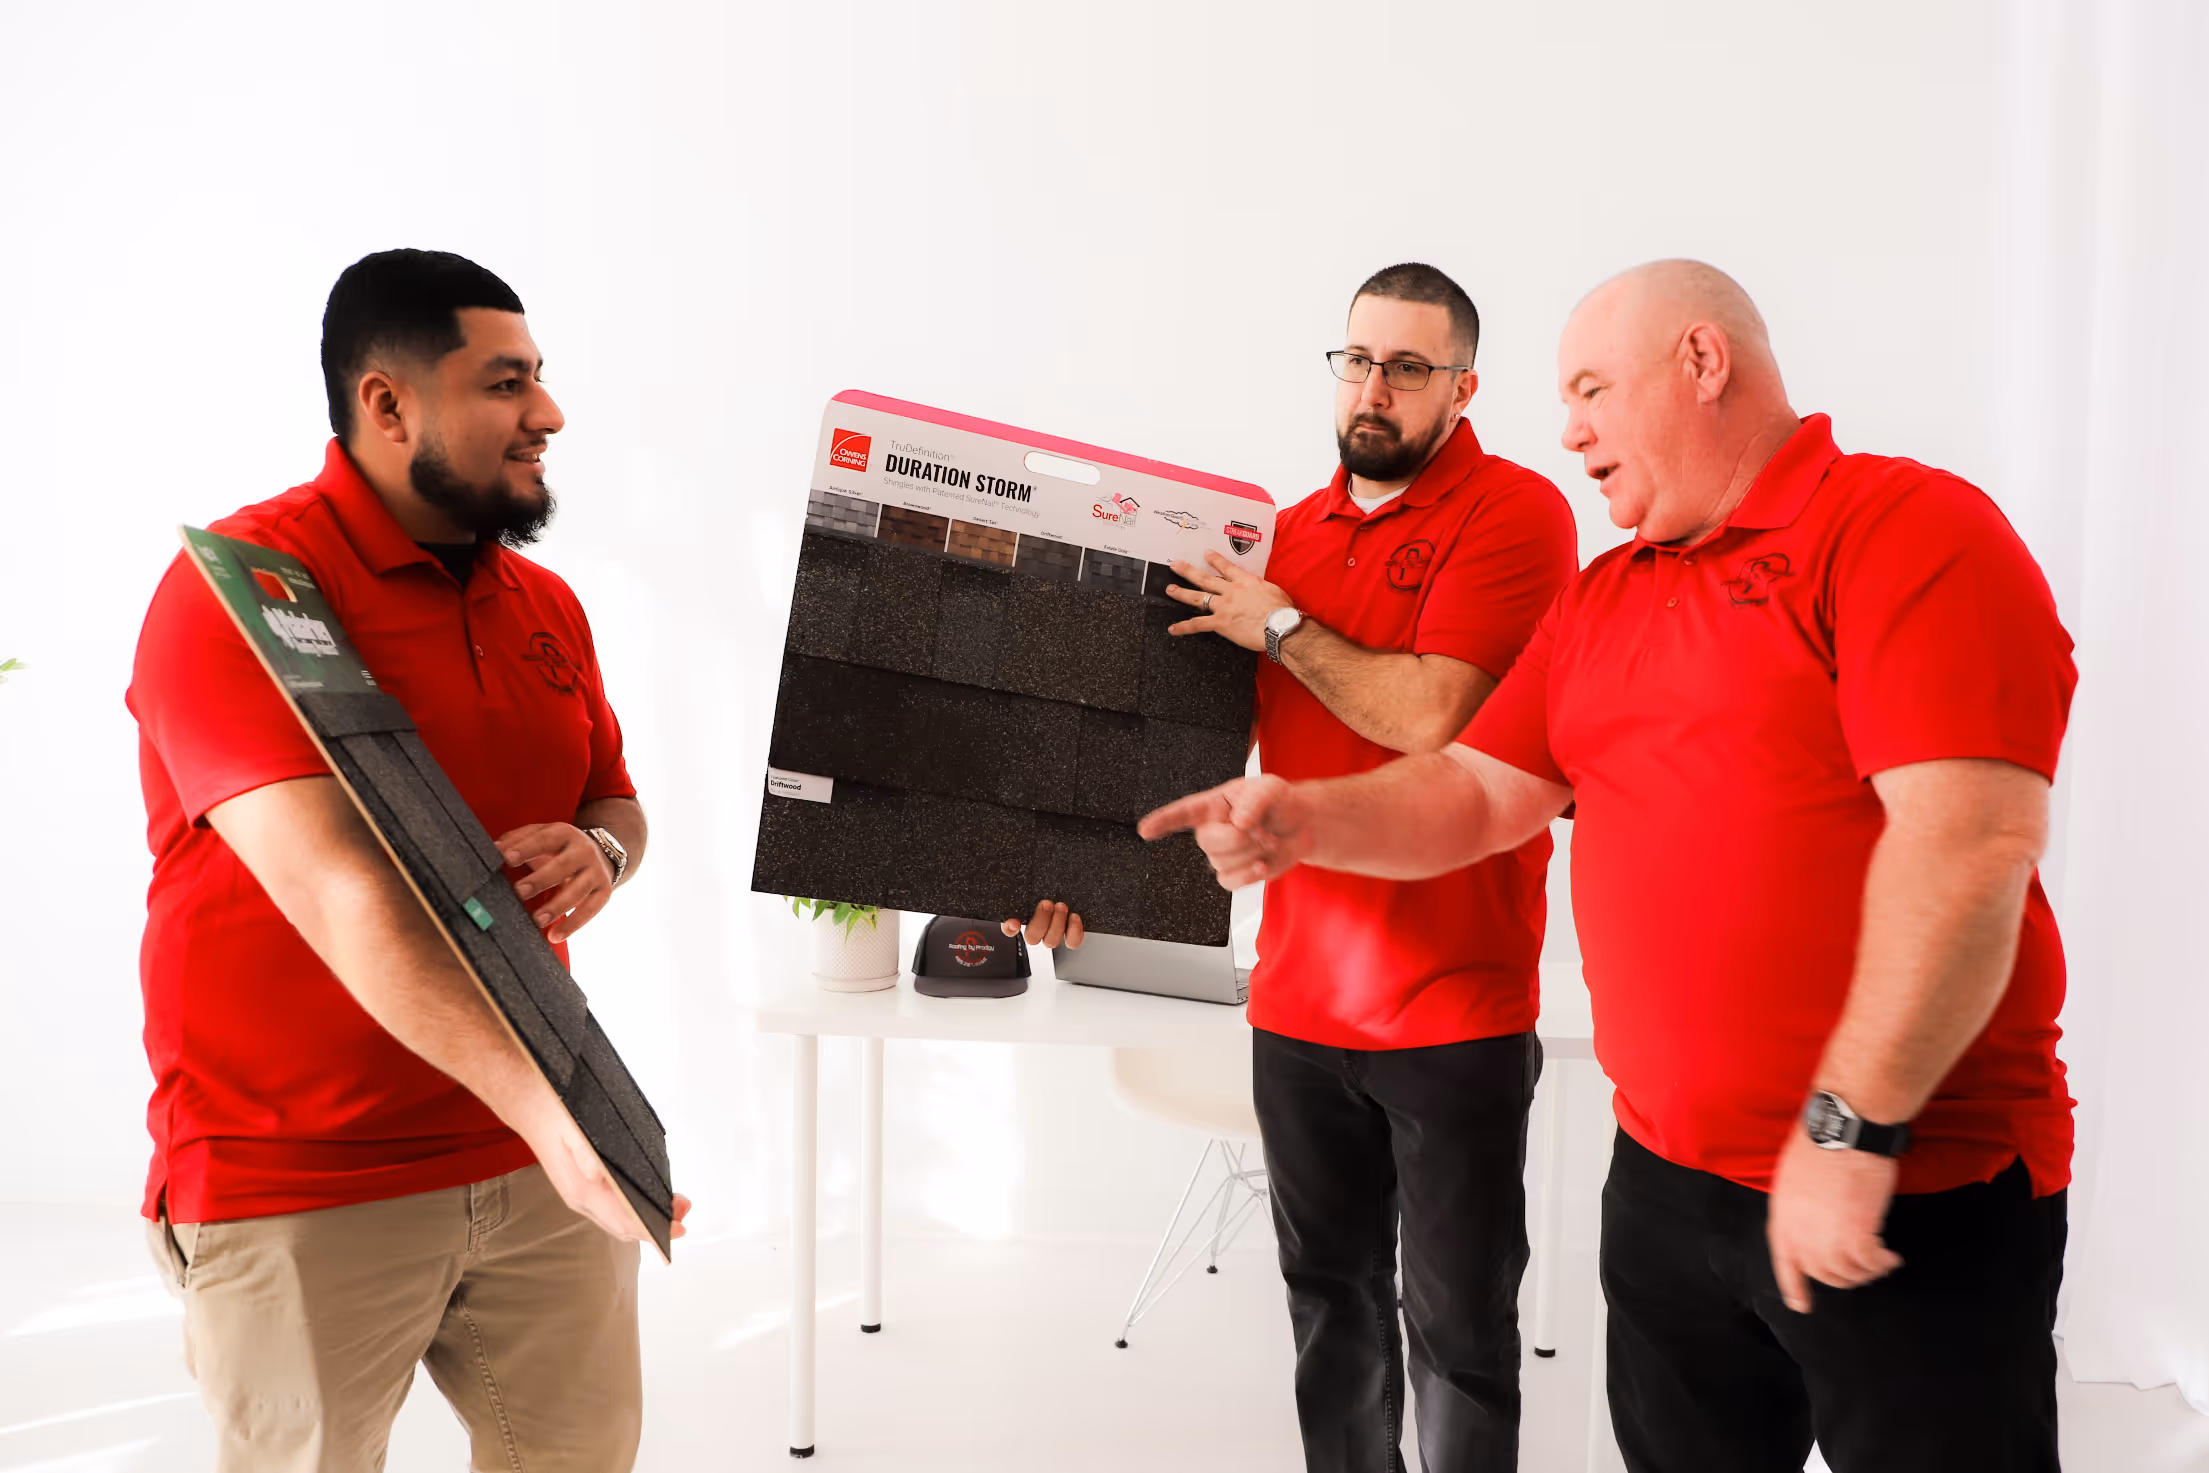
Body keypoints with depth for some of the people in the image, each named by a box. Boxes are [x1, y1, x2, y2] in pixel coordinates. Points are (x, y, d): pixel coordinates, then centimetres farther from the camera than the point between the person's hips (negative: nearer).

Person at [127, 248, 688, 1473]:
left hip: (538, 1164, 6)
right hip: (300, 1190, -6)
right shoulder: (238, 587, -15)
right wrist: (545, 1105, -36)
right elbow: (341, 890, -27)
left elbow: (618, 802, 18)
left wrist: (598, 854, -8)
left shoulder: (546, 606, 9)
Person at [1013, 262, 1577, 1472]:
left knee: (1456, 1323, 7)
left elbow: (1431, 715, -21)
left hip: (1454, 1006, -5)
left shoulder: (1514, 513, -8)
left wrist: (1281, 626, -9)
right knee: (1330, 1303, 17)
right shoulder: (1292, 532, 11)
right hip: (1298, 997, 5)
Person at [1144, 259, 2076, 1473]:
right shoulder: (1602, 600, 12)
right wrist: (1300, 821, -8)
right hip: (1664, 1177, 7)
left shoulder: (1903, 526, -12)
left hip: (1909, 1191, -7)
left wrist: (1851, 1127, -23)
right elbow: (1475, 793, 10)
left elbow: (1968, 841, -21)